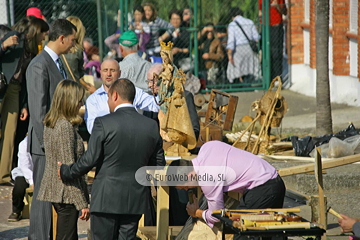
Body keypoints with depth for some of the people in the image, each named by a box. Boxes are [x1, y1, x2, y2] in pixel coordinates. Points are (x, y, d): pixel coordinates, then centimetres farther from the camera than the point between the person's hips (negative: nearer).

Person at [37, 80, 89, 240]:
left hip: (52, 189, 9)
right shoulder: (66, 126, -18)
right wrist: (82, 203, -17)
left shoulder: (49, 123, 10)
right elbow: (69, 168, -20)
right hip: (66, 194, -9)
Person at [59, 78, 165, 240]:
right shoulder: (151, 126, 3)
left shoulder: (104, 123, -11)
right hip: (136, 200, 4)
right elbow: (158, 164, 11)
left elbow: (90, 160, -11)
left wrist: (66, 172, 5)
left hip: (106, 198, -4)